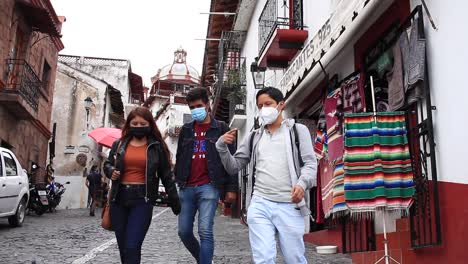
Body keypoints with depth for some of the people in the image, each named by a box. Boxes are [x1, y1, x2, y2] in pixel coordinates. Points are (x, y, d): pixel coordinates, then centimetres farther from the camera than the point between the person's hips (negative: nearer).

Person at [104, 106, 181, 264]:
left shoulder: (156, 147, 3)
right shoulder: (119, 144, 10)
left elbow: (166, 176, 6)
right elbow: (107, 164, 22)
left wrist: (175, 201, 5)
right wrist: (111, 172, -2)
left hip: (142, 199, -4)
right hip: (119, 199, 4)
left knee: (132, 247, -11)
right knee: (123, 247, 12)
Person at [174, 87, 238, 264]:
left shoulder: (221, 129, 4)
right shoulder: (186, 130, 15)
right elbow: (179, 158, 18)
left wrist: (231, 188, -5)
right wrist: (176, 182, 11)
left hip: (209, 187, -4)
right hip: (187, 187, 5)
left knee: (205, 232, -11)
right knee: (184, 232, 6)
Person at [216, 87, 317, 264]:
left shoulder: (298, 130, 10)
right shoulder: (254, 136, 19)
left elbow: (310, 163, 0)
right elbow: (234, 167, 18)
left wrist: (302, 183, -20)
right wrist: (222, 146, 0)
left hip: (289, 206, -2)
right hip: (259, 205, 2)